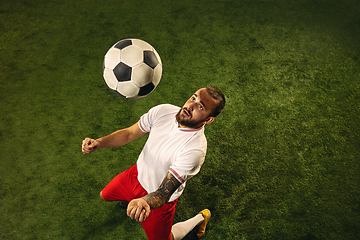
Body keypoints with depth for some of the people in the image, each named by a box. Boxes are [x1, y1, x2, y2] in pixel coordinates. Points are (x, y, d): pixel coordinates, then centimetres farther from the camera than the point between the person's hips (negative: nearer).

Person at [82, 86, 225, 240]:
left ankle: (201, 218, 34)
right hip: (137, 174, 6)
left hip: (158, 198, -5)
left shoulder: (195, 149, -39)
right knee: (105, 195, 26)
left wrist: (145, 202, -61)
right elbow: (129, 133, -10)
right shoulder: (163, 111, -22)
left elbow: (164, 194, -39)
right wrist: (99, 143, -27)